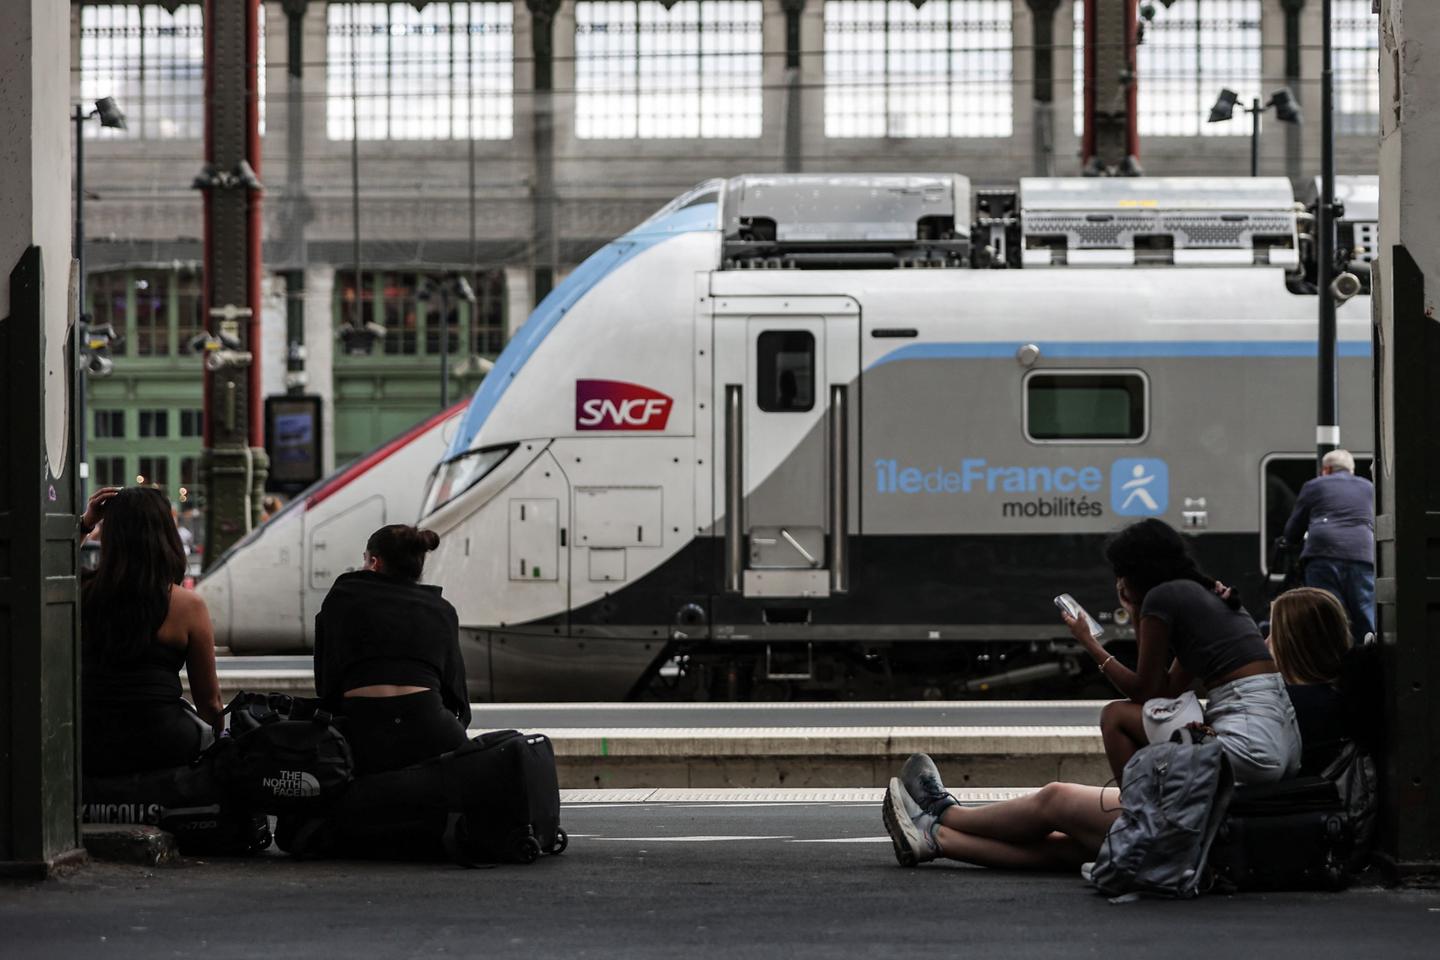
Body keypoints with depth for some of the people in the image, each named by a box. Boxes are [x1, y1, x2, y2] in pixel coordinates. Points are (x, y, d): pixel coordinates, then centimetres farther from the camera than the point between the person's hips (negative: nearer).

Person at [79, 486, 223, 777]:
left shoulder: (84, 595, -1)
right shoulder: (188, 605, -6)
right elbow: (209, 701, 5)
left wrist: (83, 524, 17)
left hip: (89, 754, 3)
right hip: (160, 750, -3)